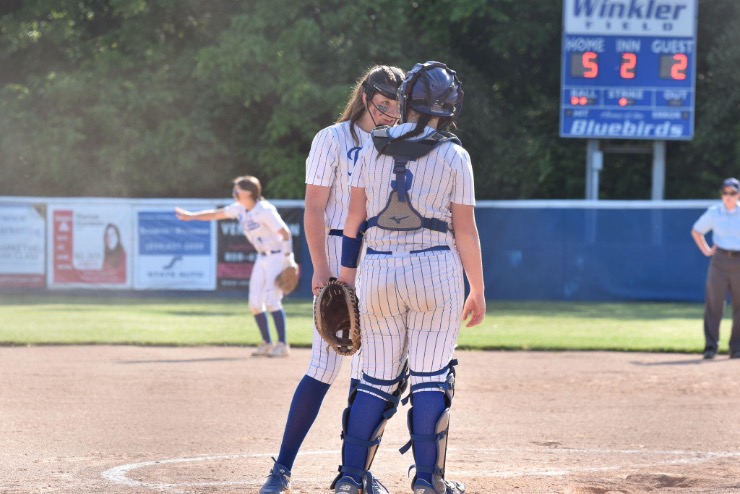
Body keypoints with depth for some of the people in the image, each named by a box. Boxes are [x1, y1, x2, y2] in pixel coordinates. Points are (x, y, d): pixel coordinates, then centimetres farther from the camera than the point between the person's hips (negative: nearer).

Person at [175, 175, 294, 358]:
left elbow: (285, 233, -21)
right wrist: (191, 216, 11)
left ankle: (283, 345, -12)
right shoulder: (240, 209, 3)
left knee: (271, 301, -16)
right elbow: (216, 214, 14)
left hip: (277, 256, -9)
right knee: (255, 303, 5)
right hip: (262, 258, 9)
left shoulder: (265, 211, -21)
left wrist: (288, 259, -23)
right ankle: (267, 344, 15)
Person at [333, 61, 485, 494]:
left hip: (378, 272, 3)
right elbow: (465, 230, -4)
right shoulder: (453, 156, -3)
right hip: (436, 271, -3)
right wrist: (478, 291, 4)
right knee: (431, 379, 3)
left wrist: (346, 277, 11)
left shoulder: (373, 148, 5)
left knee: (378, 381, 9)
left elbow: (355, 218, 5)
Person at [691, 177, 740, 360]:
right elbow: (696, 231, 18)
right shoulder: (713, 213, 5)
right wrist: (706, 250, 7)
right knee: (714, 303, -6)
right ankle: (711, 347, -3)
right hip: (719, 261, 0)